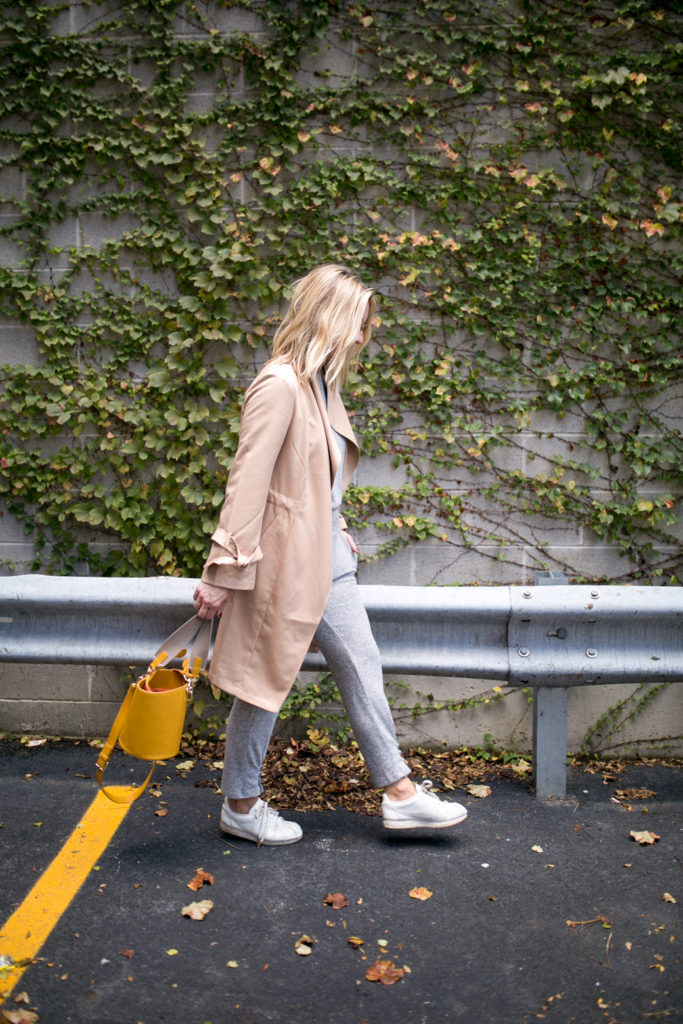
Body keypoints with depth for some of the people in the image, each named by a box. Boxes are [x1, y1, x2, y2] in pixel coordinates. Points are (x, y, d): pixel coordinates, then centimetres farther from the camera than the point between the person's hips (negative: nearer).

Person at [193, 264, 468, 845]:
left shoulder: (322, 383, 10)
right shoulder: (279, 387, -19)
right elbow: (247, 482, -21)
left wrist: (338, 534, 19)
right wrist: (224, 572, -20)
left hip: (327, 556, 9)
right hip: (286, 559, -9)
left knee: (363, 670, 13)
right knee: (266, 684, 6)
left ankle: (399, 792, 24)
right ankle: (240, 805, 25)